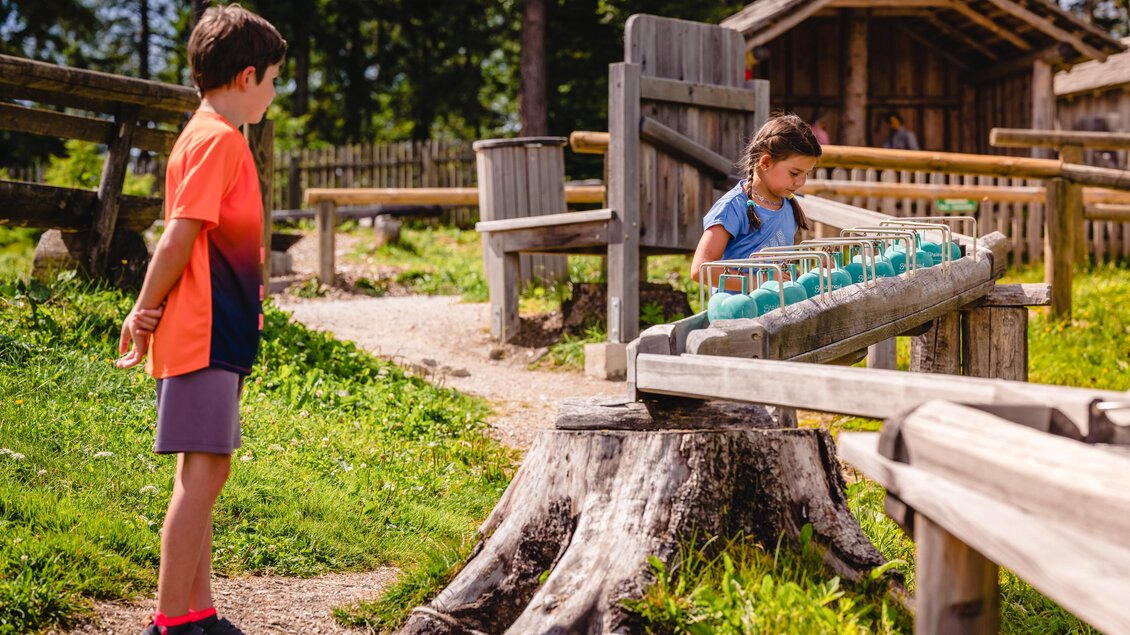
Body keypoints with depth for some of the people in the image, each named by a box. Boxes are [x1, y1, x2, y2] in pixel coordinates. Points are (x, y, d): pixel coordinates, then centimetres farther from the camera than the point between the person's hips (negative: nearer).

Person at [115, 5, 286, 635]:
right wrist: (146, 313, -10)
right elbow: (179, 237, -17)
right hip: (204, 335, -10)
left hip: (215, 334, 10)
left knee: (202, 474, 10)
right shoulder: (219, 139, -12)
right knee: (204, 471, -10)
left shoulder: (209, 137, 18)